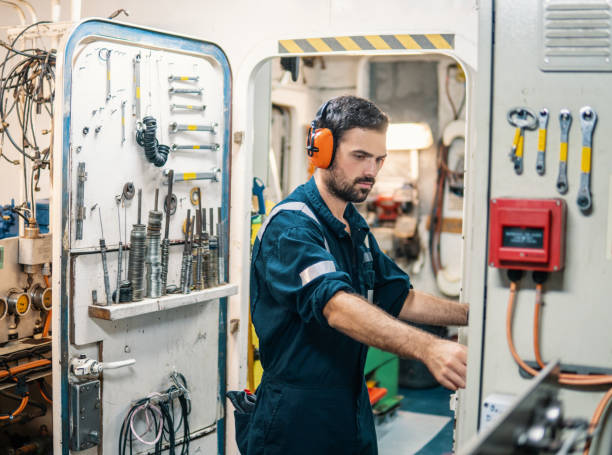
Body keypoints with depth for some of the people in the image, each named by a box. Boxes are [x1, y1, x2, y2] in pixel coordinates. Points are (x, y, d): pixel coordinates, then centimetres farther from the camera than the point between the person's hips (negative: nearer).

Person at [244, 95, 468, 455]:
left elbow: (401, 299, 15)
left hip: (353, 414, 8)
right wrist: (428, 348, -46)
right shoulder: (290, 226, -19)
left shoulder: (356, 227, 12)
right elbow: (337, 306, -34)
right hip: (297, 423, -8)